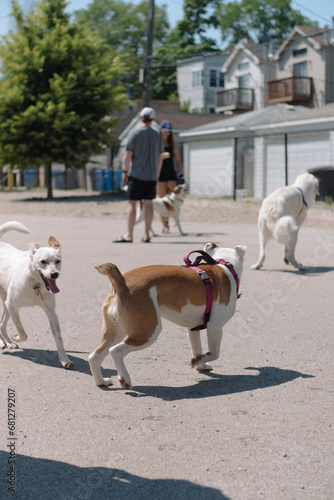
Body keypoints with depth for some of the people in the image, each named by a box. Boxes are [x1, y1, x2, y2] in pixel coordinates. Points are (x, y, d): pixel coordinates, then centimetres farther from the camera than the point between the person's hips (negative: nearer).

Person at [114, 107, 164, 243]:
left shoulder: (135, 134, -7)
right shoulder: (157, 135, 8)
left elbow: (128, 155, -8)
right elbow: (160, 157, 11)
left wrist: (124, 172, 1)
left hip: (137, 175, -4)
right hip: (151, 175, 5)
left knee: (131, 203, -2)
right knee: (148, 203, 7)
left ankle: (129, 235, -6)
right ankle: (146, 235, 6)